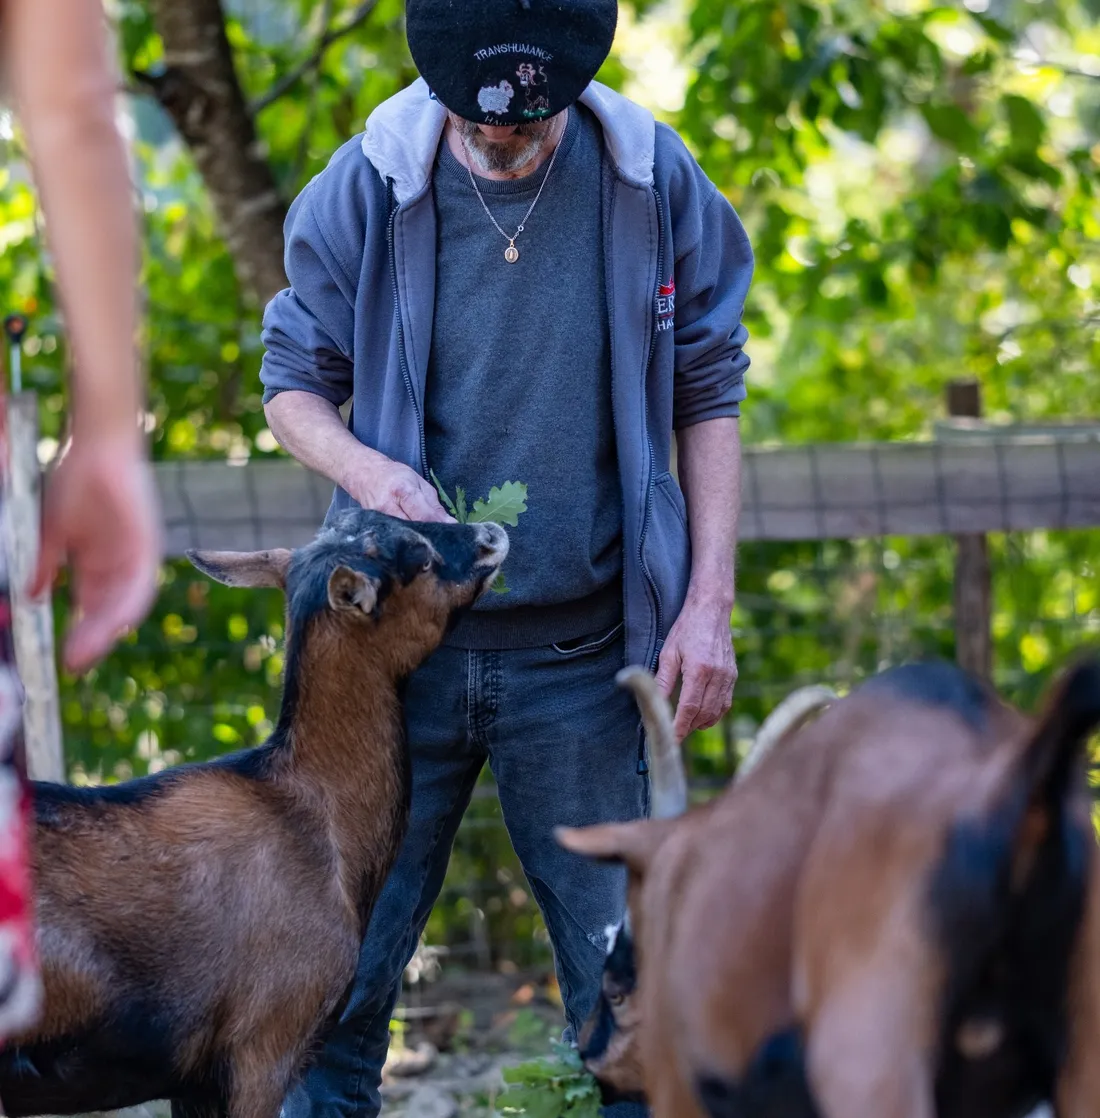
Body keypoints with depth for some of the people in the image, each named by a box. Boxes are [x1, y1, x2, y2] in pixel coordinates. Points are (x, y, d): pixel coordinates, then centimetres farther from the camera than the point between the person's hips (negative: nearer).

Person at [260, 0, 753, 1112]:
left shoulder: (655, 186, -5)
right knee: (338, 972, 5)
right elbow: (292, 381, 5)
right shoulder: (366, 189, -6)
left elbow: (707, 395, 4)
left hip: (581, 661, 0)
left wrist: (709, 605, -4)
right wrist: (364, 468, -17)